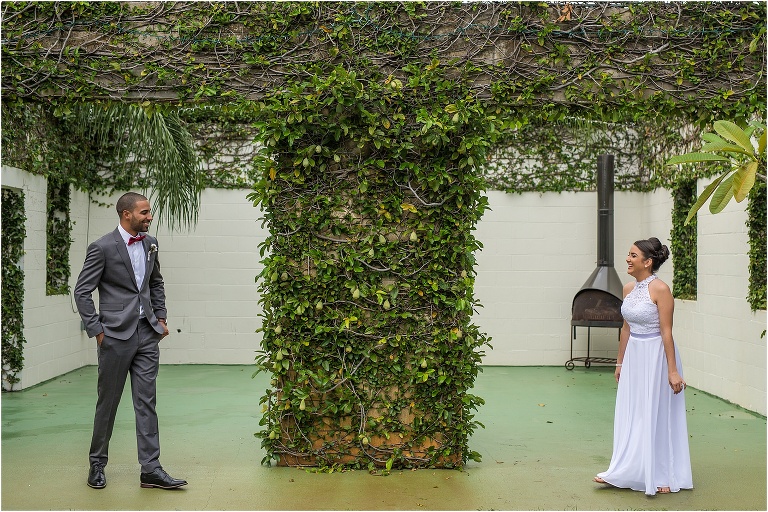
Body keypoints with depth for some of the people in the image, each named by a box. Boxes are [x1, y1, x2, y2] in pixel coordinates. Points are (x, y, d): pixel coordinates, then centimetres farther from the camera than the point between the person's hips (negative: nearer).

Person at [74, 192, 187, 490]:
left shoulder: (150, 243, 9)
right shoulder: (102, 248, -10)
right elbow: (82, 292, -7)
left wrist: (161, 318, 12)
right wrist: (96, 331, -10)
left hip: (147, 334, 5)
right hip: (116, 335, -5)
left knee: (146, 402, 4)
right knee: (108, 402, 8)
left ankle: (151, 469, 7)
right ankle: (97, 464, 26)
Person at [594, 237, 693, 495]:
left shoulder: (660, 289, -15)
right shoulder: (628, 288, 6)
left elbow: (666, 333, -17)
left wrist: (673, 370, -17)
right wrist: (620, 361, 17)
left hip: (656, 357, -7)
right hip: (634, 356, 7)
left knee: (657, 415, 4)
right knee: (630, 414, 11)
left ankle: (663, 476, 18)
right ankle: (626, 472, 20)